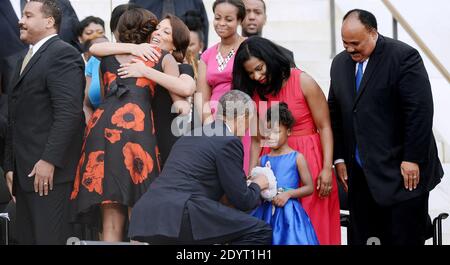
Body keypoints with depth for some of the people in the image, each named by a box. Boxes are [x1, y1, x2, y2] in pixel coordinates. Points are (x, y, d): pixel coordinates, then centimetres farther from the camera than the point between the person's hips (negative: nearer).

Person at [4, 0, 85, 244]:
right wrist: (10, 165, 15)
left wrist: (49, 161, -22)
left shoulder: (62, 55, -8)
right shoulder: (25, 59, 22)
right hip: (25, 171, 9)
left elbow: (69, 112, -18)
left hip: (50, 170, -9)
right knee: (27, 238, 8)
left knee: (50, 238, -9)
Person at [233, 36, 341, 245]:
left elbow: (324, 127, -7)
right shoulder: (255, 93, 5)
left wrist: (327, 169, -14)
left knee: (311, 226, -1)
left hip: (307, 160, -4)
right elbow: (257, 140, 9)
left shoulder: (303, 82, -7)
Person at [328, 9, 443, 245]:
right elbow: (335, 113, 17)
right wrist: (340, 158, 11)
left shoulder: (404, 56, -10)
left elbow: (420, 111, -13)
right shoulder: (340, 63, 11)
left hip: (401, 171, -6)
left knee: (405, 238, -3)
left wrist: (412, 159, -15)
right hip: (360, 172, 6)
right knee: (359, 237, 4)